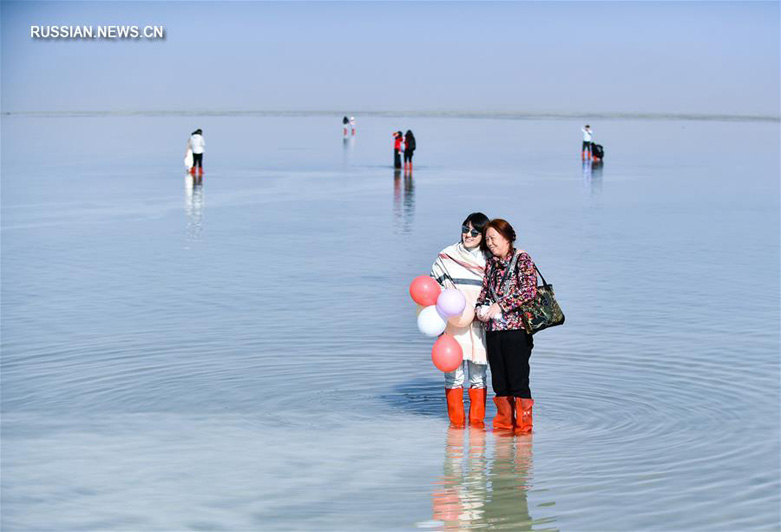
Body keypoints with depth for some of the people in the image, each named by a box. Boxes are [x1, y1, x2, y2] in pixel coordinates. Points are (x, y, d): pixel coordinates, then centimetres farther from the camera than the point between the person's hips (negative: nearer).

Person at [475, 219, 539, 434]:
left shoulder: (522, 259, -3)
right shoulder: (491, 264, 16)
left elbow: (529, 289, -15)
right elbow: (484, 291, 19)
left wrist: (500, 305, -18)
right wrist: (480, 308, -3)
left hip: (516, 328, -6)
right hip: (493, 329, 6)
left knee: (518, 379, -6)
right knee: (499, 380, 9)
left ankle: (523, 424, 2)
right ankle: (504, 423, 18)